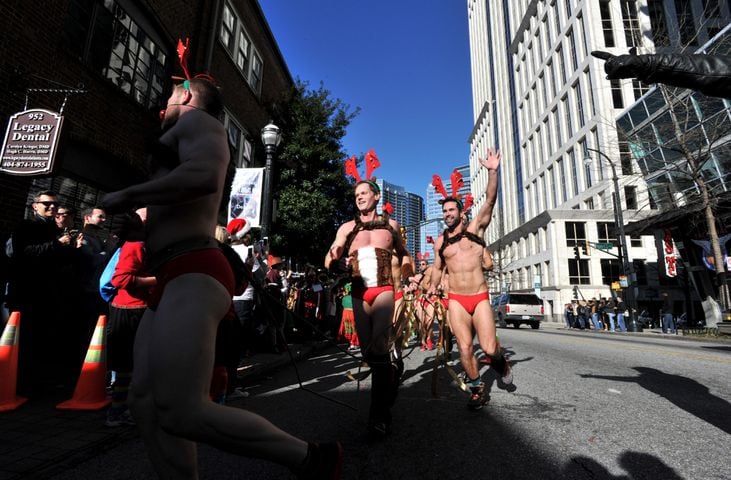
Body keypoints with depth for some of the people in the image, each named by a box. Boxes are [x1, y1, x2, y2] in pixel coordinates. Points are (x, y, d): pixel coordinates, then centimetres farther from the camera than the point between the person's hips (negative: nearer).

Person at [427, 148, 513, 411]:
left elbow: (490, 200, -12)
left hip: (480, 298, -2)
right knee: (464, 348, -3)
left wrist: (492, 171, -23)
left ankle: (499, 361, 29)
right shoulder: (440, 241, 9)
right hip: (456, 301, 2)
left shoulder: (475, 228, 1)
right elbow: (437, 267, 22)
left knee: (489, 348, -7)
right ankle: (477, 389, 18)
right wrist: (433, 286, 5)